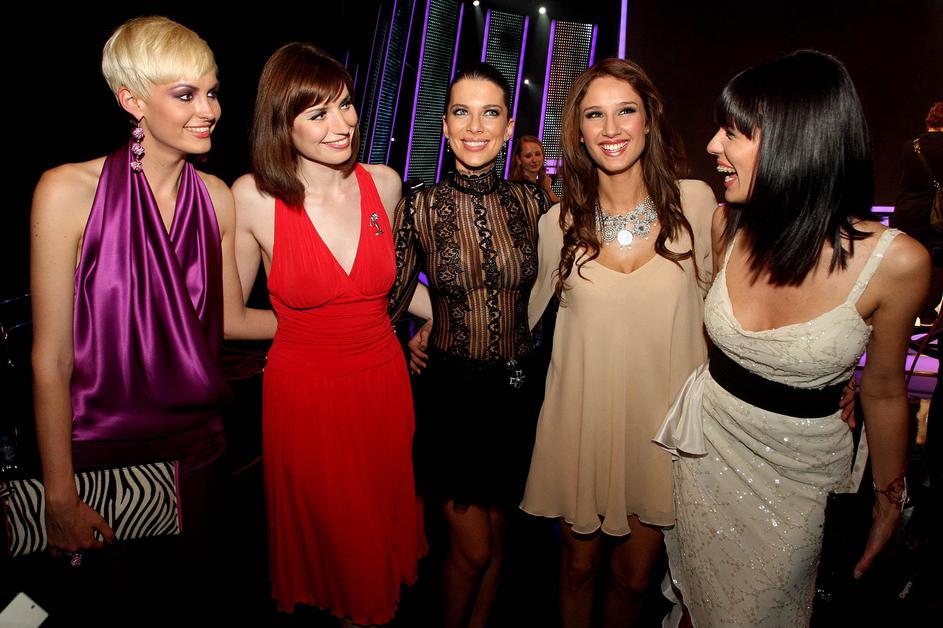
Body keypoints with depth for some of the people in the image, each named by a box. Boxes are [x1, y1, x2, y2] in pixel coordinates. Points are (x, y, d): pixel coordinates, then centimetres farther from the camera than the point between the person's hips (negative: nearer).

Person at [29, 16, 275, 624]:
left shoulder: (217, 197, -3)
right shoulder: (69, 191, -15)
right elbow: (50, 359, -13)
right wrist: (60, 497, -10)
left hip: (196, 440, 4)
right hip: (99, 445, -3)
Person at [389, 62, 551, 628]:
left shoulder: (531, 201, -4)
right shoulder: (420, 207, -9)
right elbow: (391, 302, -2)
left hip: (517, 388, 3)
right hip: (451, 390, -2)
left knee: (496, 536, 20)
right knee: (473, 548, 8)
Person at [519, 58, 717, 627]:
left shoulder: (696, 203, -5)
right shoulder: (559, 222, -3)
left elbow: (715, 307, 5)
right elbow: (526, 316, 9)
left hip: (663, 421, 0)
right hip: (582, 419, 1)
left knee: (635, 576, 15)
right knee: (579, 566, 16)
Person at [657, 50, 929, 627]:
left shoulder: (896, 261, -22)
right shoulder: (731, 226, -12)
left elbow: (883, 389, -7)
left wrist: (890, 498, 5)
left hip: (798, 472, -2)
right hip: (707, 448, 3)